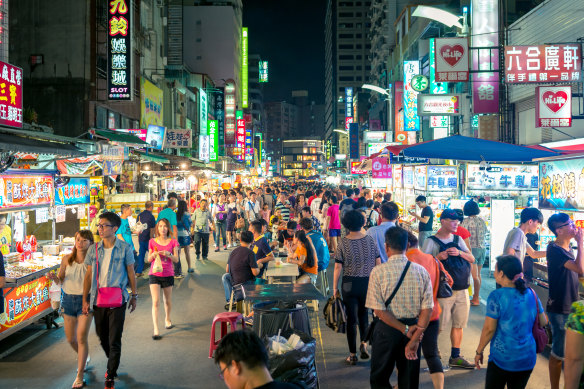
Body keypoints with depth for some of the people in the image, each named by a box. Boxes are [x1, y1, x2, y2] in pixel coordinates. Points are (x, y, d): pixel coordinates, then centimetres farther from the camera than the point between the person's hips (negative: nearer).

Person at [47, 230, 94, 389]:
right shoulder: (67, 259, 0)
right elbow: (60, 280, 8)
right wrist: (54, 278, -13)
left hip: (86, 300, -4)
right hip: (69, 299, 4)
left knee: (81, 337, -9)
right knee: (70, 339, 12)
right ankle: (84, 357, 43)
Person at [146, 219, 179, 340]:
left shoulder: (173, 242, 1)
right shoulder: (152, 242, 3)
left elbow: (176, 260, -4)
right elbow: (149, 260, 7)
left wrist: (169, 254, -23)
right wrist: (153, 255, -15)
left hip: (168, 275, 1)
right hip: (154, 275, -1)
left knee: (168, 300, 14)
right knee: (155, 301, -10)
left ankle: (167, 319, 42)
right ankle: (156, 330, -9)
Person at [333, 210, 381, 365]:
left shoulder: (343, 242, -9)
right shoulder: (370, 240, -3)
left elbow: (338, 267, -9)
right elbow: (378, 263, 2)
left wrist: (335, 288, 1)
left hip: (349, 284, -2)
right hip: (368, 283, 2)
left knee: (351, 318, 7)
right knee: (363, 314, 22)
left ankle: (353, 355, 13)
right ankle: (364, 343, 7)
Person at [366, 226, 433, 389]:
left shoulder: (378, 272, -13)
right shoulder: (421, 271, -5)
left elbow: (379, 310, -17)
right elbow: (427, 309, -9)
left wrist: (405, 329, -12)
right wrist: (415, 339, -11)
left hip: (387, 329, -3)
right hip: (414, 328, 3)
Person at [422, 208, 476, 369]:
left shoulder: (458, 239, 13)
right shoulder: (431, 241, -5)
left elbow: (472, 259, 9)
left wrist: (459, 253, -10)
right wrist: (438, 257, -25)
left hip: (462, 289, 6)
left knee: (459, 324, 11)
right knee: (438, 326, -4)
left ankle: (455, 357, 23)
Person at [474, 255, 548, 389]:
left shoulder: (496, 296, -16)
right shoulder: (531, 294, 0)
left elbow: (489, 329, -14)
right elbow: (543, 322, 9)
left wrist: (479, 351, -2)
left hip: (502, 359, -5)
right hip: (528, 359, 5)